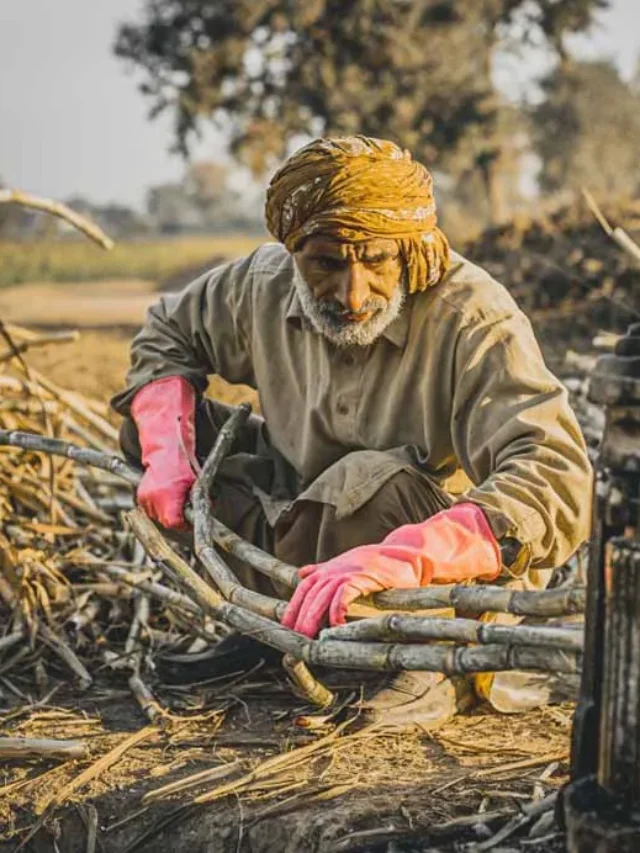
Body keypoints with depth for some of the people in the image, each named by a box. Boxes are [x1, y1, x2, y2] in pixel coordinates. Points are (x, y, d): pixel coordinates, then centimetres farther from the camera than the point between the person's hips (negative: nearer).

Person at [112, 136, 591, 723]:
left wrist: (401, 558, -53)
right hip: (308, 533, 6)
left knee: (373, 481, -37)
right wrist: (167, 452, -8)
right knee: (167, 412, -4)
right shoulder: (265, 285, -10)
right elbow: (166, 333, 11)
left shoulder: (474, 321, -27)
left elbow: (558, 481, -40)